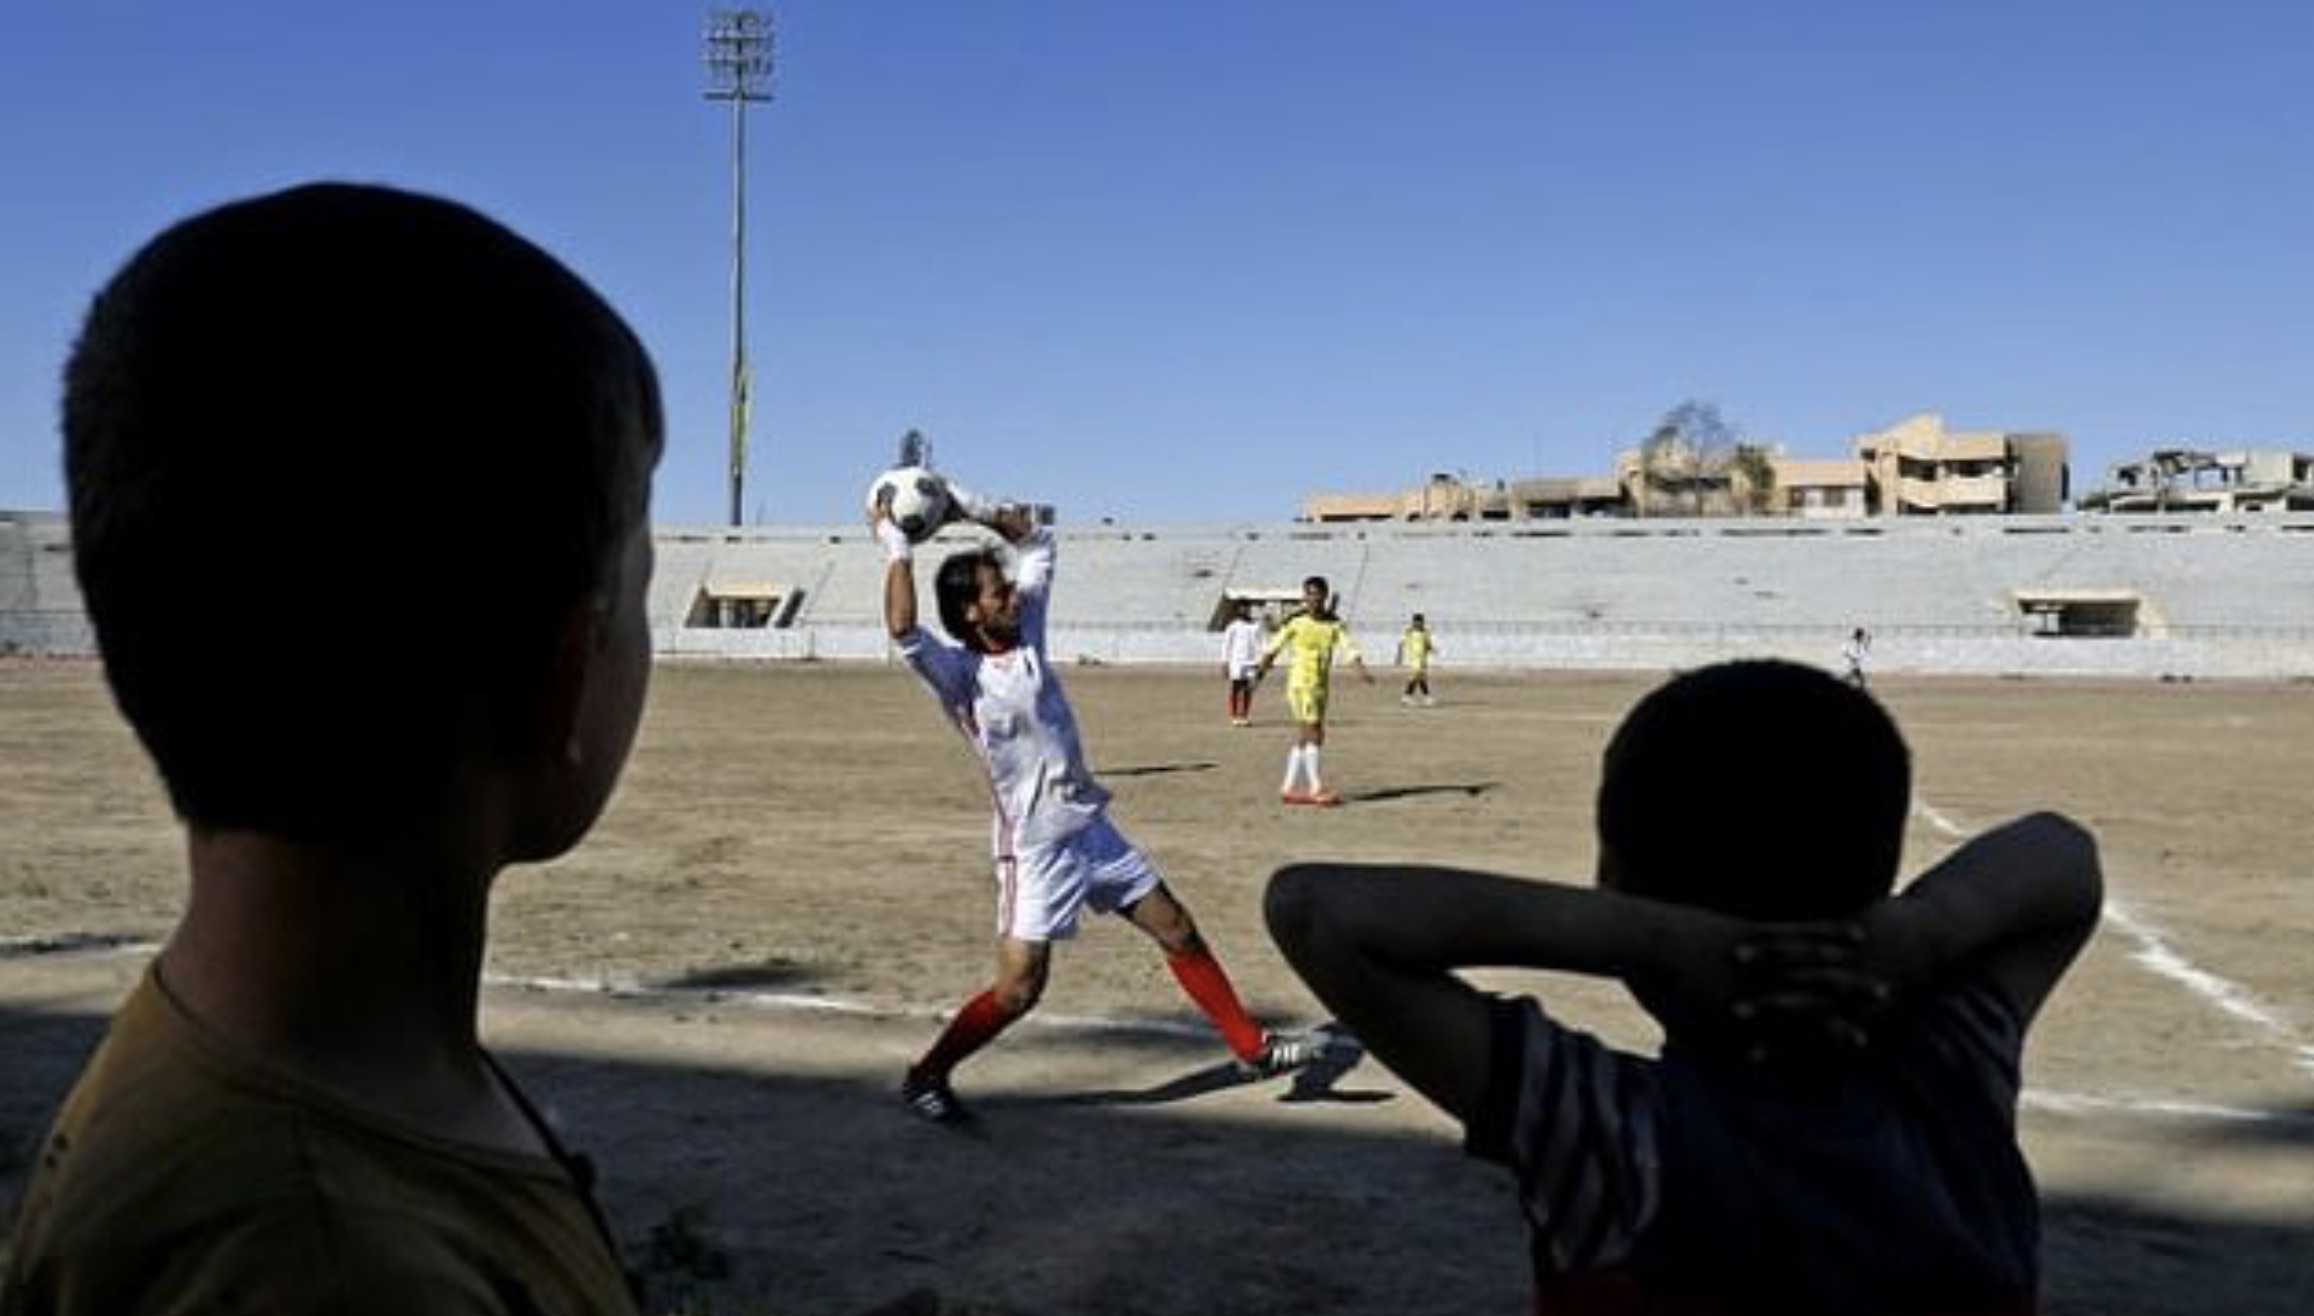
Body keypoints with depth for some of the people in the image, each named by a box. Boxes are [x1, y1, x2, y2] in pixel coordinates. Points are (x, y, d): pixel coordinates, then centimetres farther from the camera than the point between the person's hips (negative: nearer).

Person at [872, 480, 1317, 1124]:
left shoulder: (1026, 635, 4)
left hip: (1093, 830, 7)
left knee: (1180, 934, 12)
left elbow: (1036, 541, 13)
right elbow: (902, 629, -36)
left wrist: (974, 508, 2)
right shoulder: (959, 672, -15)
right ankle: (926, 1077, 14)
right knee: (1018, 990, -7)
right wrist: (897, 548, -26)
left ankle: (1252, 1047, 25)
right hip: (1035, 848, -7)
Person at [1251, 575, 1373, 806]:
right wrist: (1260, 672, 1)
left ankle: (1289, 788, 18)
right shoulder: (1295, 622, -6)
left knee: (1304, 738, 10)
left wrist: (1361, 670, -24)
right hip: (1300, 685, -5)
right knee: (1313, 735, -10)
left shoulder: (1334, 625, 3)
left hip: (1321, 687, 5)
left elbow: (1348, 648, -8)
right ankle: (1317, 789, -6)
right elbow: (1273, 648, 0)